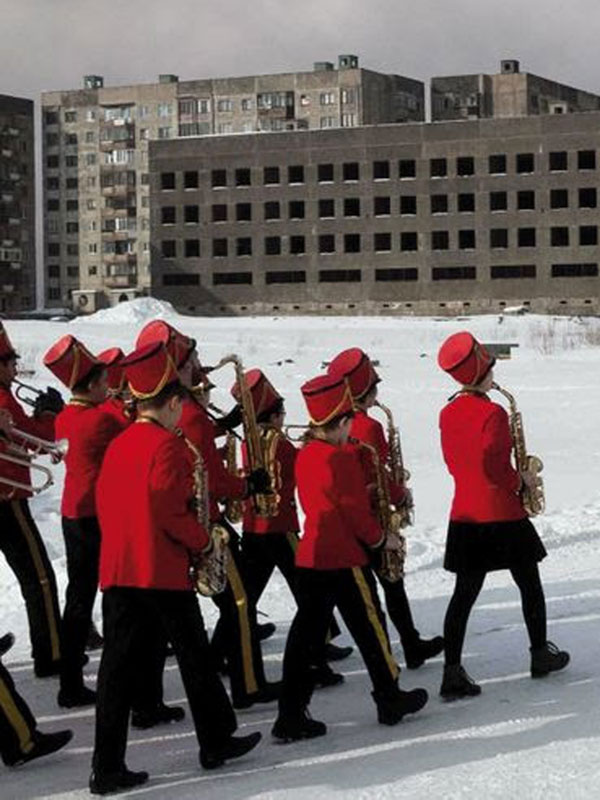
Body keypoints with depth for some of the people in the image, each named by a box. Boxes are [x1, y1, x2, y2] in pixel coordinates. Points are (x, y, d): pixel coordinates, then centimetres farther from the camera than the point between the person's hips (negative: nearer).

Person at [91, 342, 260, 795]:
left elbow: (105, 504, 16)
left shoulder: (117, 446, 12)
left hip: (116, 568, 7)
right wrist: (204, 543, -4)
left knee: (119, 667, 4)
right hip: (164, 570, -7)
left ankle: (107, 767, 1)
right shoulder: (169, 444, -11)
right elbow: (169, 510, -17)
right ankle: (217, 742, 23)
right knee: (194, 657, 10)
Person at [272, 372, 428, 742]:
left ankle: (292, 715, 2)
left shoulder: (305, 456, 9)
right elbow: (356, 511, -15)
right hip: (346, 559, -7)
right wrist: (380, 538, 0)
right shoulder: (342, 459, -16)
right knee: (370, 628, 8)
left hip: (310, 556, 7)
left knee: (306, 635, 5)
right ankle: (390, 698, 21)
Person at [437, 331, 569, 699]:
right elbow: (494, 467, -22)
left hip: (465, 515, 6)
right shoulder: (492, 413, -16)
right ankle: (541, 655, 28)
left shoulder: (447, 414, 6)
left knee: (465, 593, 3)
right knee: (530, 586, 14)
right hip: (502, 516, -6)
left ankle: (453, 673, -5)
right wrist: (521, 481, -4)